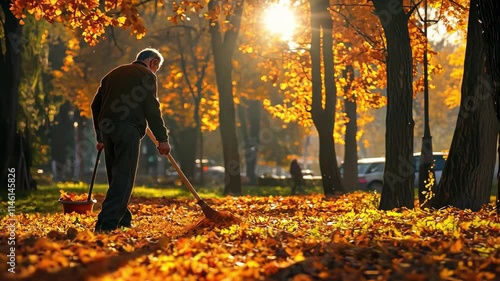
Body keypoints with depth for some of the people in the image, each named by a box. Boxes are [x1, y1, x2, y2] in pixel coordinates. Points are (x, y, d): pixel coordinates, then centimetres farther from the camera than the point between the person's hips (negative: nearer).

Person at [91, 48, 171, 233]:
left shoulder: (113, 74, 25)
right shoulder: (146, 75, 5)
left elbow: (95, 105, 24)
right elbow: (151, 108, -5)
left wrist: (100, 137, 29)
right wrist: (162, 138, -4)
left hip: (108, 129, 7)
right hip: (128, 128, -7)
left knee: (116, 177, 14)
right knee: (123, 178, -9)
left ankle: (123, 221, 15)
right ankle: (106, 223, -19)